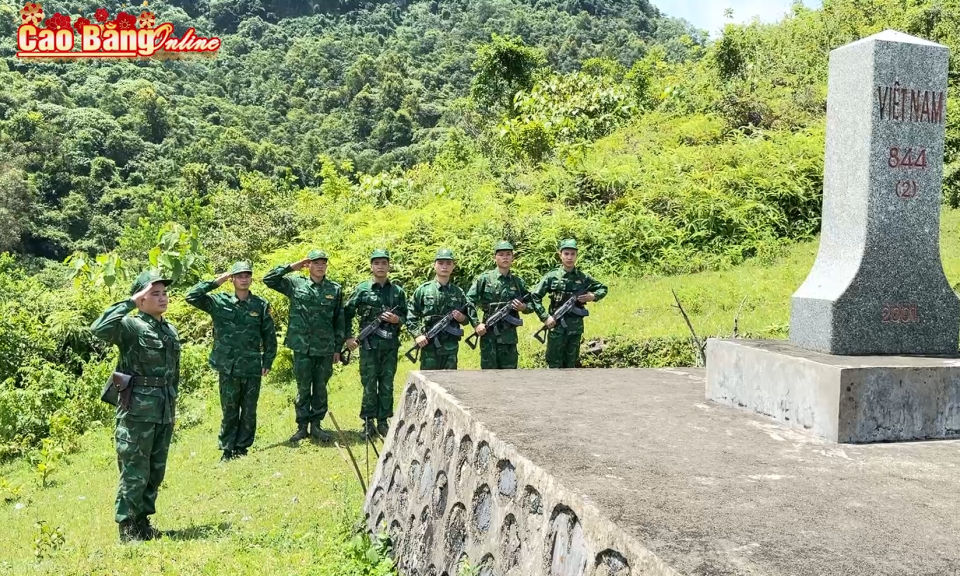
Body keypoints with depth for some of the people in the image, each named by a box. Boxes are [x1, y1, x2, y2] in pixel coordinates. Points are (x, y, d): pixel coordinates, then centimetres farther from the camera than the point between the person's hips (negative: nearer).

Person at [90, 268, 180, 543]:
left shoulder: (171, 331, 12)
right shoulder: (131, 326, -10)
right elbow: (99, 328, -31)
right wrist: (130, 302, -25)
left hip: (164, 413, 7)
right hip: (137, 411, -7)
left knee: (156, 473, 14)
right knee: (134, 474, -1)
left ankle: (143, 522, 27)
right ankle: (128, 529, 11)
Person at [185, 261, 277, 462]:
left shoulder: (261, 305, 1)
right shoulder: (219, 301, 0)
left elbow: (270, 336, 6)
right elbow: (191, 297, -8)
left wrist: (268, 361, 3)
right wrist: (216, 282, -10)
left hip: (252, 368, 1)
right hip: (228, 367, 0)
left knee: (249, 412, 8)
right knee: (229, 411, 9)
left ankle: (243, 447, 22)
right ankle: (228, 450, 19)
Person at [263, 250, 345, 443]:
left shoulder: (335, 289, 3)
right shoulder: (295, 284, 2)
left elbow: (339, 320, 6)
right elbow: (268, 279, 0)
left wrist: (338, 348, 5)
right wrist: (291, 267, -5)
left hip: (325, 348, 1)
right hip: (302, 347, -1)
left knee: (320, 388, 9)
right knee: (303, 388, 8)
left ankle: (316, 425, 20)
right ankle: (302, 426, 18)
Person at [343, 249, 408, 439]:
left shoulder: (398, 291, 7)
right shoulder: (362, 289, 1)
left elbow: (406, 315, 13)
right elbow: (347, 313, 6)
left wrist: (397, 319, -9)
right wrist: (349, 337, -1)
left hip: (390, 345, 2)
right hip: (369, 345, -2)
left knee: (387, 385, 7)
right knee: (369, 385, 2)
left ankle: (383, 422, 17)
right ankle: (368, 422, 12)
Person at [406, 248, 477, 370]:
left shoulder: (458, 292, 8)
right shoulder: (423, 290, 1)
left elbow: (468, 316, 17)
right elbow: (411, 316, 1)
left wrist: (462, 318, -5)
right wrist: (417, 335, -10)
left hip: (451, 347, 2)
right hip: (429, 347, -2)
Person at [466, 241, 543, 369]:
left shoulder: (518, 282, 7)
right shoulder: (485, 279, -2)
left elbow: (533, 304, 15)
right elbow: (468, 301, -4)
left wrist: (524, 308, -7)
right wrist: (476, 324, -12)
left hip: (510, 334, 3)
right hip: (489, 333, -3)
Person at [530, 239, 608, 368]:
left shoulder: (583, 278, 4)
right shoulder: (552, 276, -4)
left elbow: (603, 289, 17)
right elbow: (534, 296, -4)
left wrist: (593, 296, -4)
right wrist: (545, 317, -12)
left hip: (576, 327, 3)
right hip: (557, 326, -3)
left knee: (571, 364, 12)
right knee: (555, 365, 1)